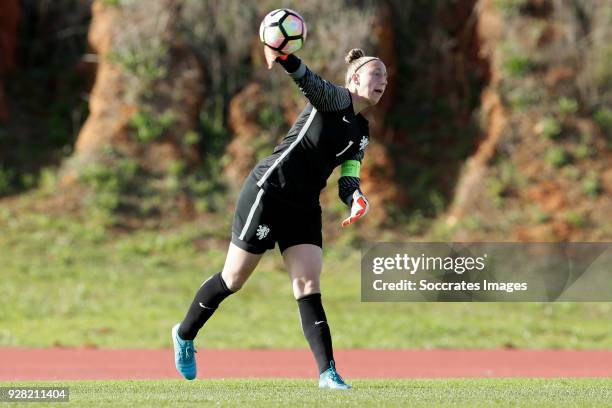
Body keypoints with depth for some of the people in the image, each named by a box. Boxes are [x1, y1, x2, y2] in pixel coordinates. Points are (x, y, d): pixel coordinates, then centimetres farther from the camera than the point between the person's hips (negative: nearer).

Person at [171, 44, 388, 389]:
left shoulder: (362, 131, 15)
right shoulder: (334, 99, -8)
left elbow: (348, 178, 11)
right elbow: (310, 82, -29)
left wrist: (355, 198, -14)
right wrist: (283, 57, -52)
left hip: (304, 208, 7)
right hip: (269, 191, -7)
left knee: (309, 286, -6)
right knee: (233, 279, 3)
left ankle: (328, 373, -12)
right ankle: (185, 335, 25)